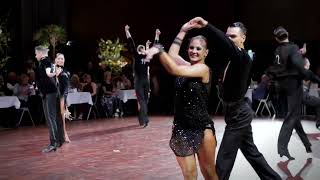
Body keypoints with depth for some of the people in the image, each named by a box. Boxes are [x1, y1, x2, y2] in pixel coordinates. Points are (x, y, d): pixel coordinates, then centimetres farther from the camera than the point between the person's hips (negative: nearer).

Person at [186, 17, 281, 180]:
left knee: (224, 159, -5)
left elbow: (228, 46, -40)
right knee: (251, 152, 20)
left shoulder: (243, 57, -22)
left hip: (238, 114, -10)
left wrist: (207, 25, -51)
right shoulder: (233, 58, 13)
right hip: (239, 112, 10)